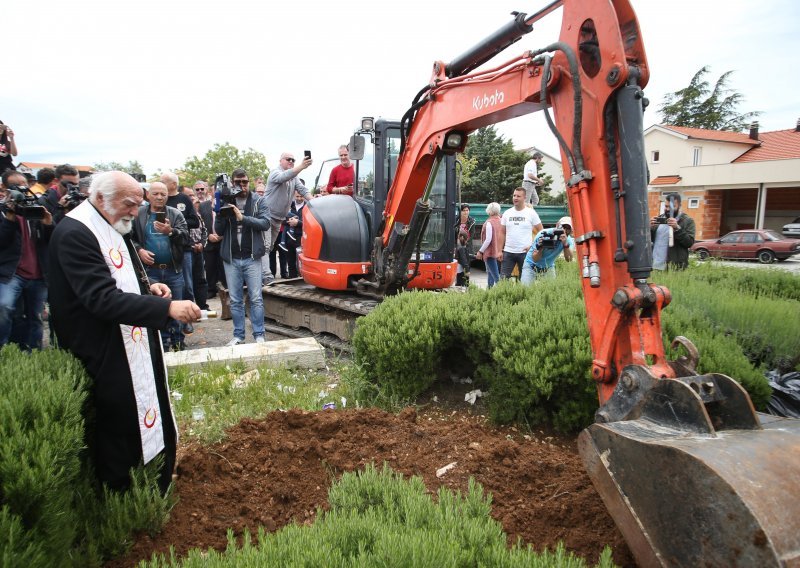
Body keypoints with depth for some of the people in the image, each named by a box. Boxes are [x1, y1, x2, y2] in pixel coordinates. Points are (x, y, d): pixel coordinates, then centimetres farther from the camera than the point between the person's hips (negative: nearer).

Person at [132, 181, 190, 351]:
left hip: (173, 270, 1)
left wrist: (171, 231, -27)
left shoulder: (176, 214, 3)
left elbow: (185, 236, -9)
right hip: (150, 270, 0)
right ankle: (162, 343, 16)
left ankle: (178, 342, 21)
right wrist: (138, 250, -12)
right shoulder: (138, 214, 3)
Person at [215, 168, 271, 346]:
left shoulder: (258, 201, 4)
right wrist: (221, 214, -12)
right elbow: (219, 231, 6)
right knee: (235, 300, 8)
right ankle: (238, 335, 17)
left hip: (251, 258, -2)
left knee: (256, 298, -2)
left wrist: (242, 218, -20)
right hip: (231, 259, 3)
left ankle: (259, 335, 5)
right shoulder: (226, 202, 9)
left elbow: (265, 223, -11)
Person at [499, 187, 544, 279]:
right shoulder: (507, 213, 8)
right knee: (503, 278, -2)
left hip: (525, 252, -2)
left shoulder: (531, 213, -1)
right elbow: (502, 233, 10)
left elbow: (541, 231, 3)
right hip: (508, 251, 2)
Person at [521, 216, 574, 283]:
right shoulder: (543, 234, -23)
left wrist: (565, 244, -40)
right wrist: (541, 247, -42)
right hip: (531, 266, -3)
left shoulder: (568, 240, -13)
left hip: (548, 268, 3)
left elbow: (569, 259, -27)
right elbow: (535, 259, -24)